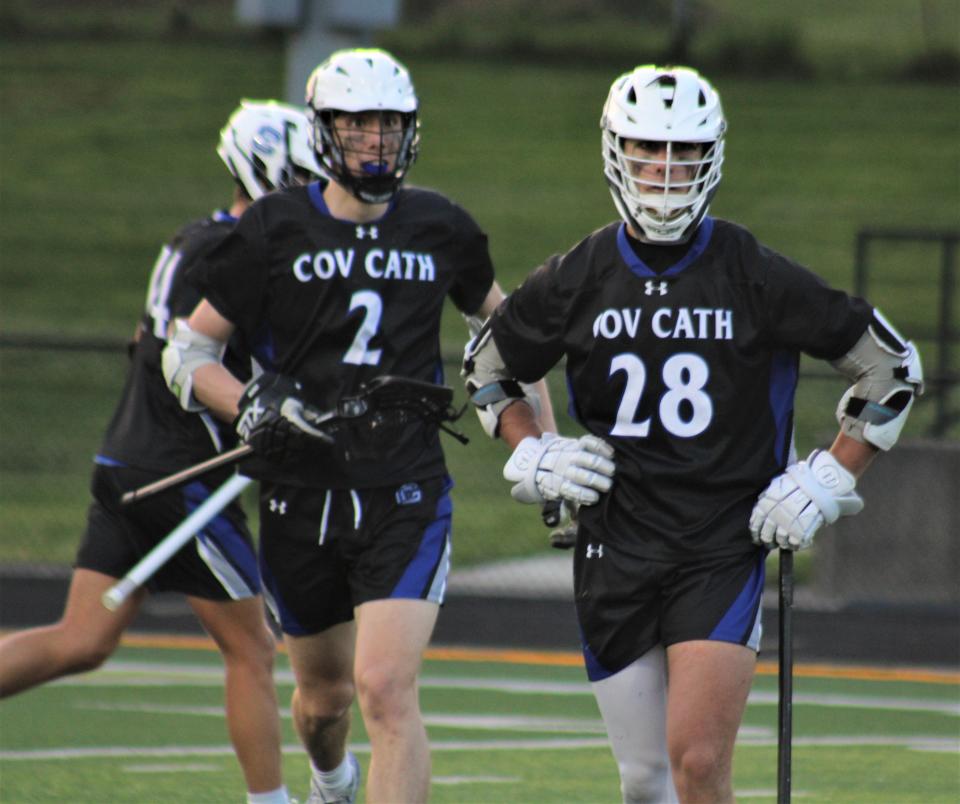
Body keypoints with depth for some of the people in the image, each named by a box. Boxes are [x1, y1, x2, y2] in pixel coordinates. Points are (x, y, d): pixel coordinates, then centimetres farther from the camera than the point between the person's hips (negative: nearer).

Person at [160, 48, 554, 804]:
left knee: (387, 688, -17)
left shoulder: (442, 229, 4)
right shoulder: (274, 230, -1)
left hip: (406, 494, -1)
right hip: (302, 493, 1)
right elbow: (188, 349, 3)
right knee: (324, 694, 16)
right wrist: (249, 407, -16)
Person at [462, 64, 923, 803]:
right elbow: (487, 367, 20)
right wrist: (530, 458, 5)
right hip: (615, 547, 3)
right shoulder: (577, 281, 1)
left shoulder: (757, 279, -6)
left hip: (725, 550, -3)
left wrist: (830, 480, -2)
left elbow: (892, 368, 3)